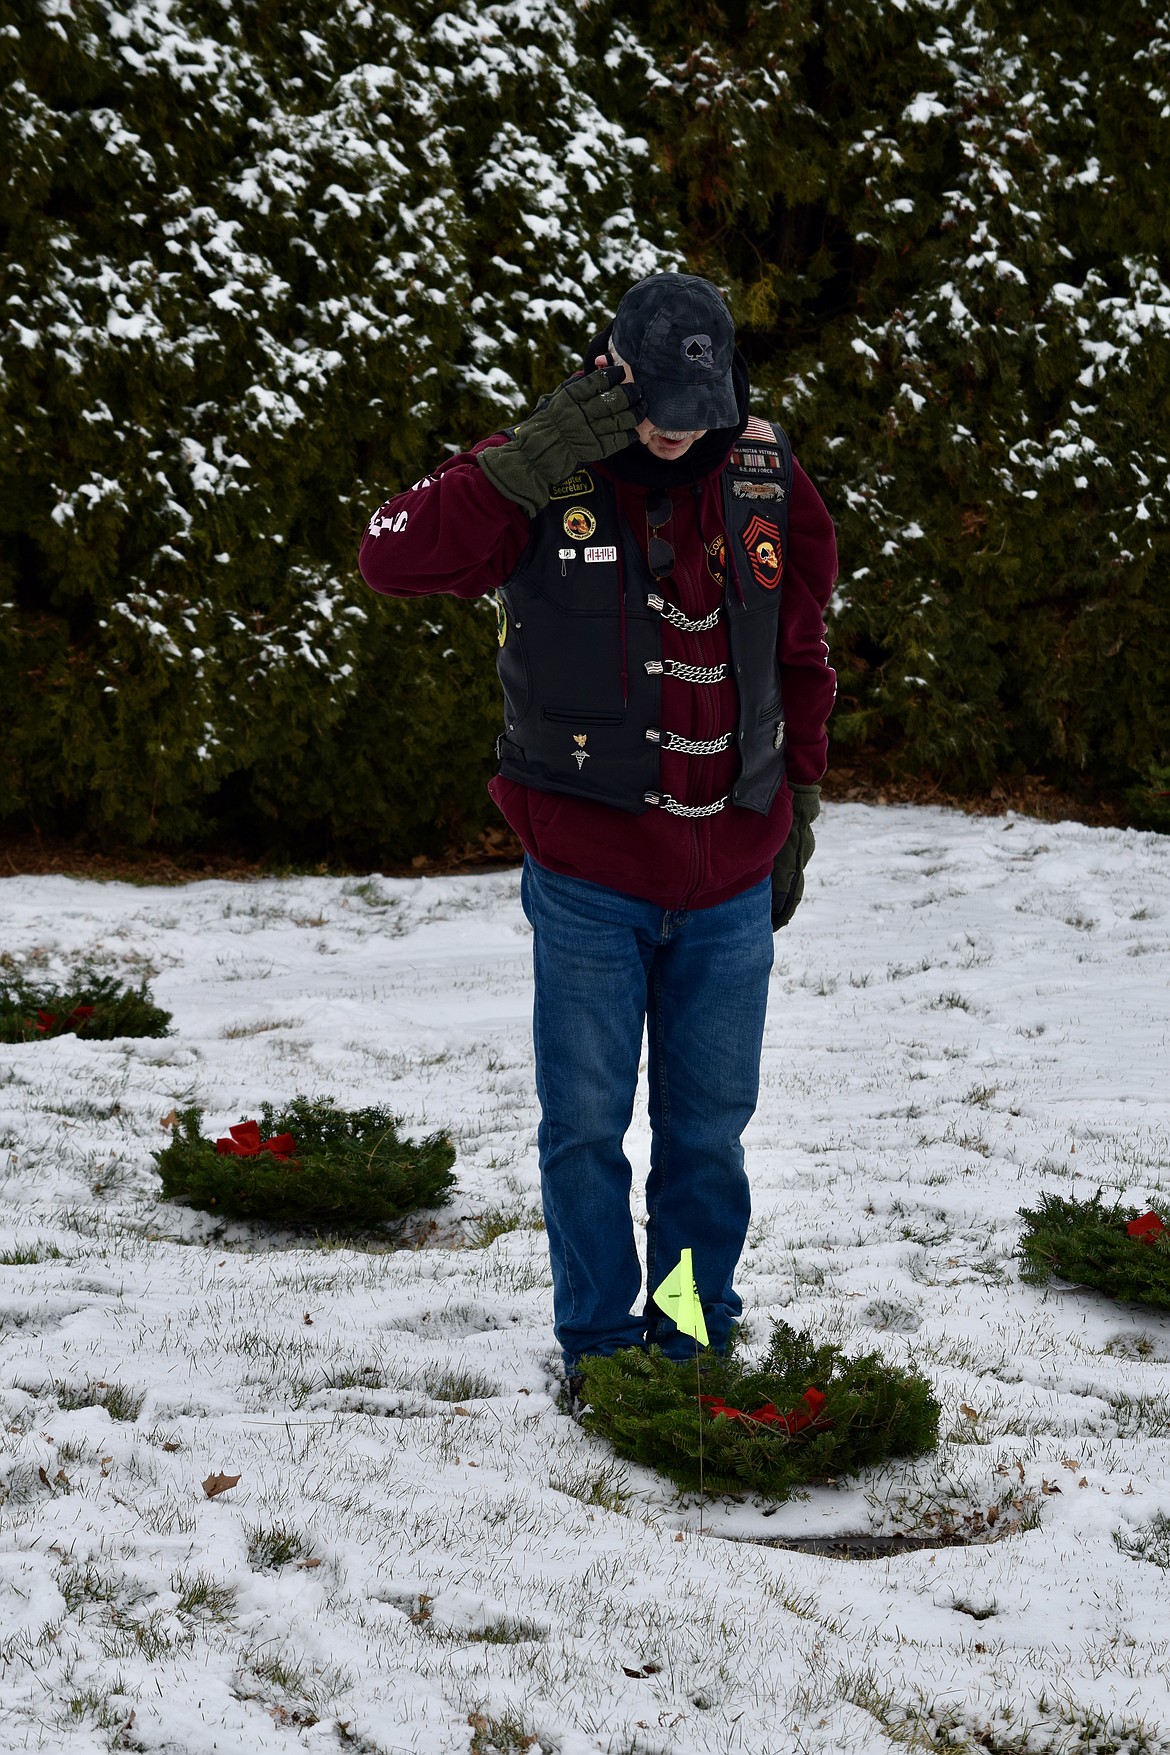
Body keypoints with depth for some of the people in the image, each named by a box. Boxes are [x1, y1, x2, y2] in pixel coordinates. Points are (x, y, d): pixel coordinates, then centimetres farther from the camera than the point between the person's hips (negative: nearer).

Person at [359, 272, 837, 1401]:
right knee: (586, 1122, 5)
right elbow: (393, 558, -23)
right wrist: (537, 458, -29)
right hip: (587, 873, -3)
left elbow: (802, 660, 14)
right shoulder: (542, 480, -9)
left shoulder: (770, 485, 2)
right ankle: (597, 1342, 18)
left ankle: (696, 1336, 24)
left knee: (708, 1123, 11)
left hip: (730, 874, 3)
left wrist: (797, 818, 16)